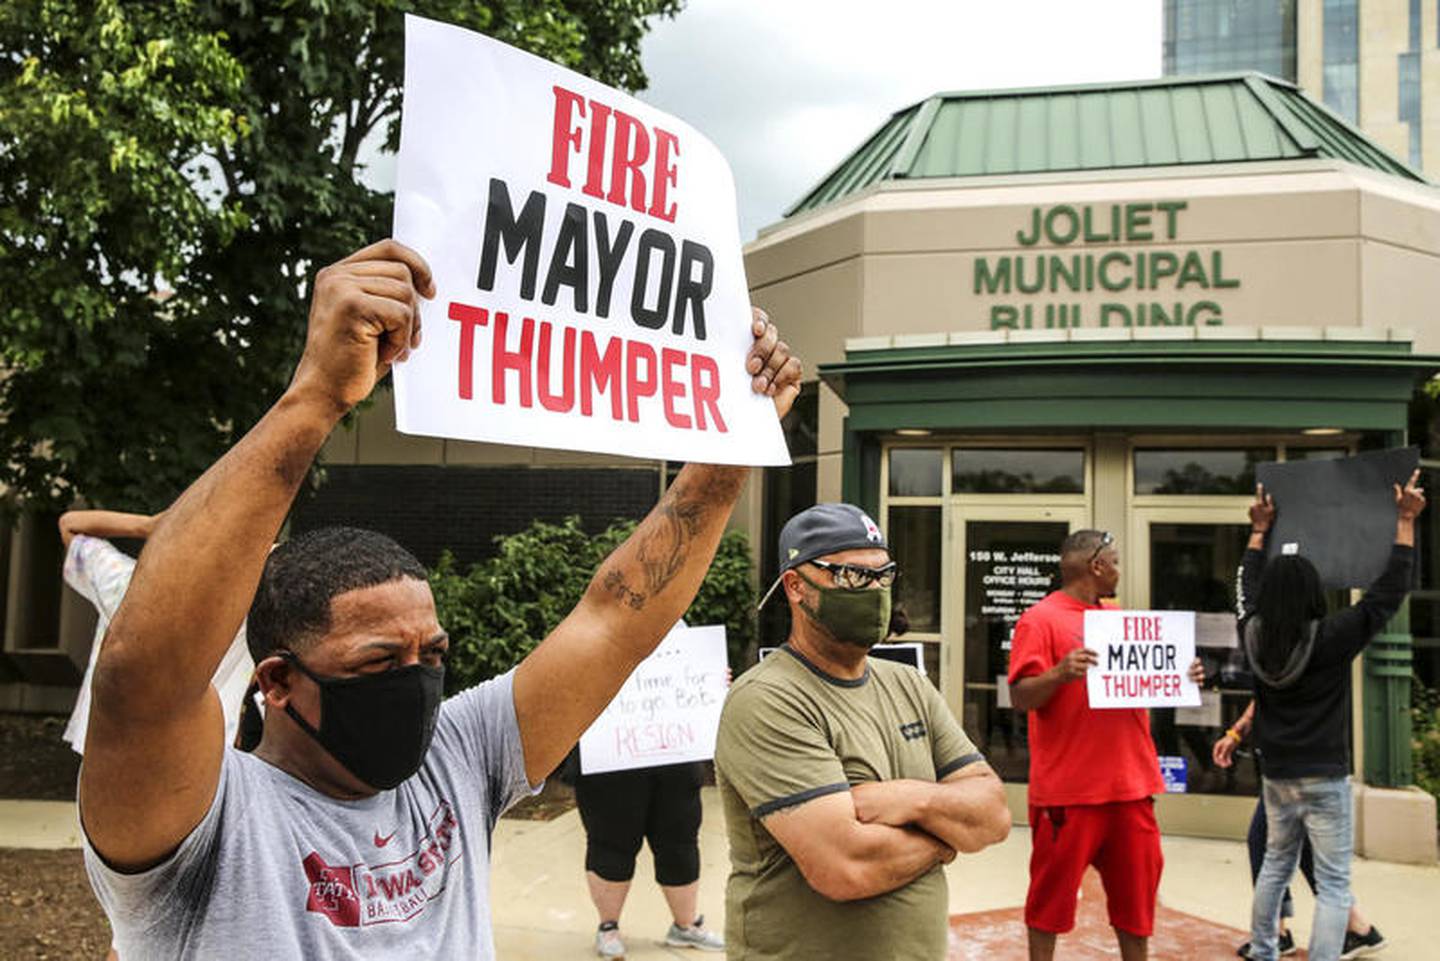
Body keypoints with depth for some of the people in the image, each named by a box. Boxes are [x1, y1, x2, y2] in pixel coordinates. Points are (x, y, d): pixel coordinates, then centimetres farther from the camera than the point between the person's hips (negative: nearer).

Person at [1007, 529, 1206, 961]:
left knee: (1137, 883, 13)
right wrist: (1060, 673, -31)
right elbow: (1020, 697, -14)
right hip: (1068, 789, -6)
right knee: (1054, 887, 4)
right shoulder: (1040, 620, -8)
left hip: (1131, 783, 7)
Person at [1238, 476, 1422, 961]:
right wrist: (1405, 521, -4)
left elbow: (1249, 589, 15)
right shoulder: (1332, 637, -17)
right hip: (1324, 779, -5)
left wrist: (1259, 530, 24)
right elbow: (1389, 591, -11)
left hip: (1276, 776, 5)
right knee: (1333, 885, 0)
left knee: (1275, 864, 22)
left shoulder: (1254, 636, -5)